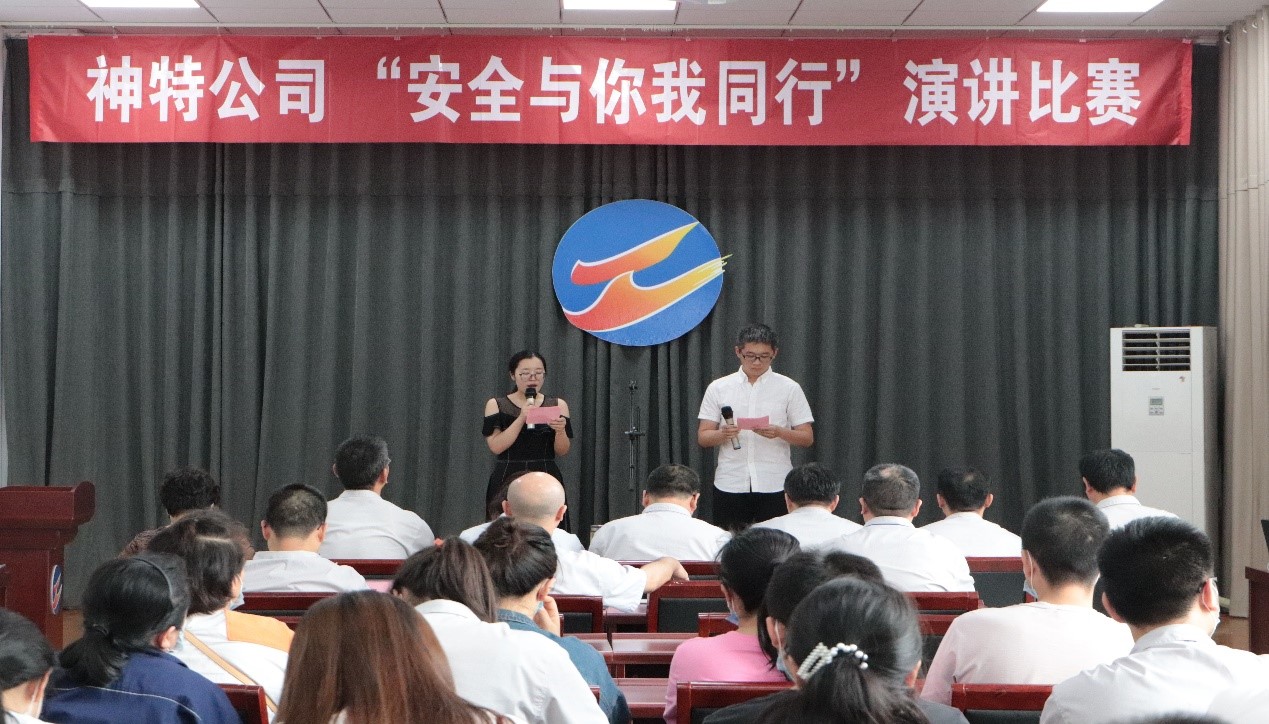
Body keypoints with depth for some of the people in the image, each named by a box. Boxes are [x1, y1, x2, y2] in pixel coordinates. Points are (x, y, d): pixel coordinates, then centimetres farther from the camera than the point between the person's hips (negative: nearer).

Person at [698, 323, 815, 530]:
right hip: (729, 486, 1)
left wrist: (778, 432, -17)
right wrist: (723, 434, -17)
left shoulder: (790, 389, 3)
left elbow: (807, 438, 2)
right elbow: (702, 437, 5)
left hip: (774, 486, -1)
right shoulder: (718, 388, 5)